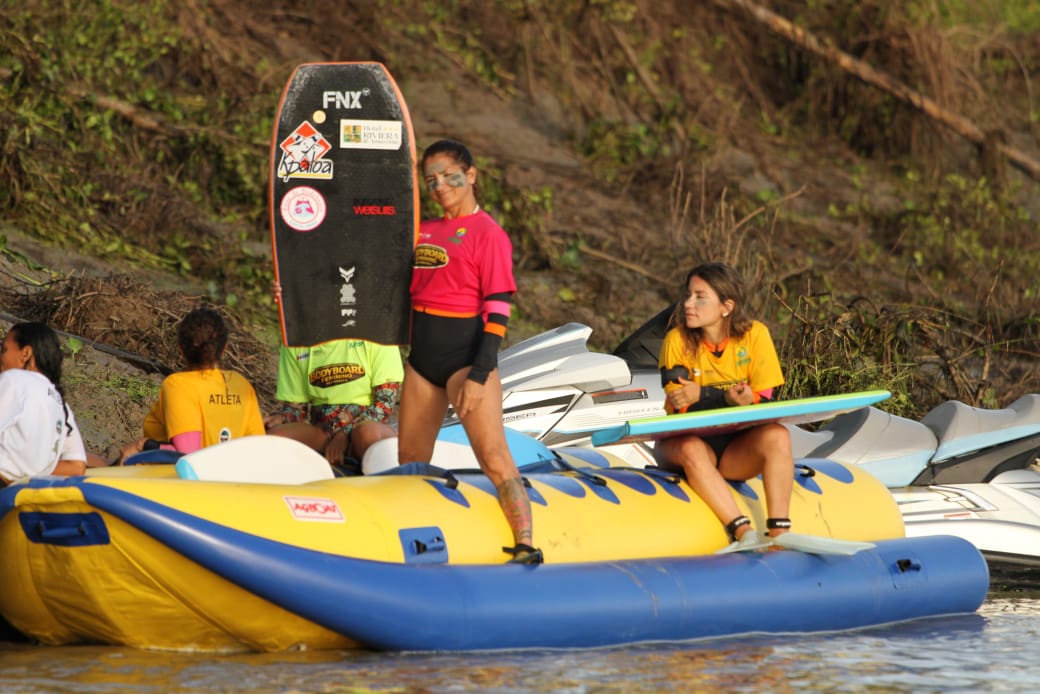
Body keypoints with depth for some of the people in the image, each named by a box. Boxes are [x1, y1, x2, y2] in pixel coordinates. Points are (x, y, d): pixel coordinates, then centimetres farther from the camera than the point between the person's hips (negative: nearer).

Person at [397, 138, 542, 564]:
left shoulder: (488, 234, -8)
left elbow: (498, 311, -13)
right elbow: (407, 293, 23)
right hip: (423, 355, 8)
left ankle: (526, 548, -15)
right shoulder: (424, 232, 13)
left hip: (467, 356, -7)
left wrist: (479, 374, -19)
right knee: (409, 464, 12)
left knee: (494, 460, -15)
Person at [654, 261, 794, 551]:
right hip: (688, 439, -1)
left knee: (776, 435, -28)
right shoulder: (677, 340, -8)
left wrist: (703, 396, -26)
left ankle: (779, 534, -35)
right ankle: (743, 533, -42)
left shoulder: (754, 335, -5)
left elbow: (764, 403, -11)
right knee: (690, 448, -35)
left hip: (737, 451, 1)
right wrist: (728, 399, -32)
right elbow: (680, 409, -15)